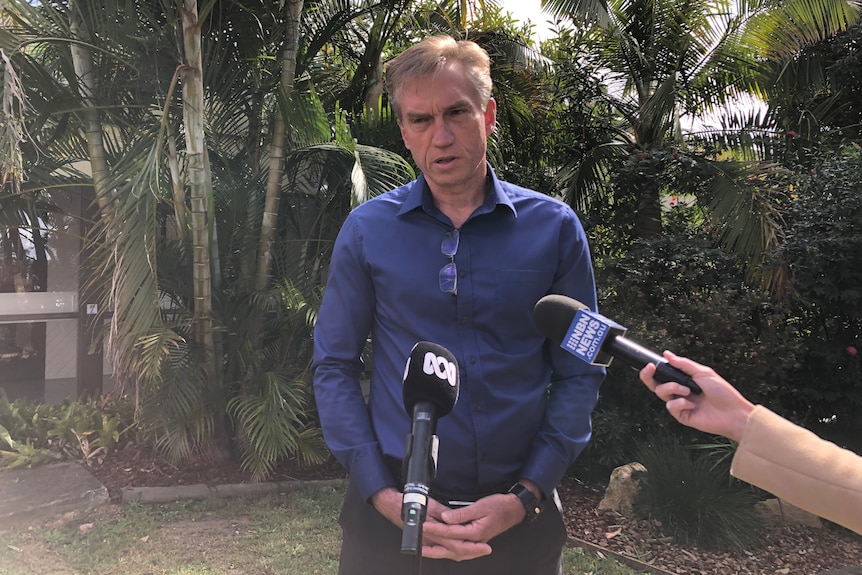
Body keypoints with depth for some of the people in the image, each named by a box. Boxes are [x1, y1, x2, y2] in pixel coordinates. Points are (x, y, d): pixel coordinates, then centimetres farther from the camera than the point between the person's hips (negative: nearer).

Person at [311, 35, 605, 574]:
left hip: (519, 512, 1)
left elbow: (580, 372, -2)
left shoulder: (554, 227, -5)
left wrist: (526, 497, -9)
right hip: (391, 511, 0)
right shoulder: (367, 230, -4)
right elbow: (334, 367, -1)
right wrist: (381, 494, -9)